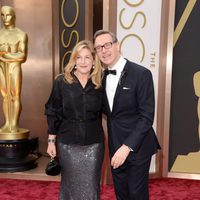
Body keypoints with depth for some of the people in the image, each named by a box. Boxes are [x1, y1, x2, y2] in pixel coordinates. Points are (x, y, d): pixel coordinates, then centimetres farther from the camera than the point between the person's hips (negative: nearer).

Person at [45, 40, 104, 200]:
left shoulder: (100, 84, 0)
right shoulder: (61, 82, -4)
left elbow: (105, 110, 9)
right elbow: (53, 113, -1)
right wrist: (51, 141, -1)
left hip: (94, 143, 1)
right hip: (68, 143, -1)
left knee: (91, 186, 9)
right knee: (70, 184, 14)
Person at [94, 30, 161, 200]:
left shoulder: (141, 74, -16)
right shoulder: (104, 76, 5)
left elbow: (147, 116, -19)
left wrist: (127, 146, -24)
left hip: (136, 146, -6)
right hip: (115, 146, 6)